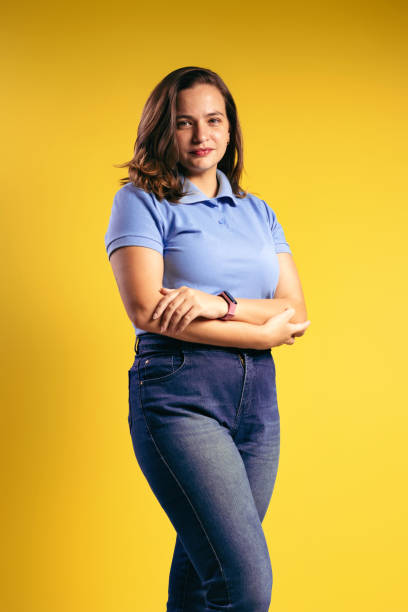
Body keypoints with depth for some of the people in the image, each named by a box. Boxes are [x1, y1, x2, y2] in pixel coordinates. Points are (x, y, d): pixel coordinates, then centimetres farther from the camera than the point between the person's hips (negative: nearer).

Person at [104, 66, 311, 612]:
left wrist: (219, 304, -12)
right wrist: (262, 332, -6)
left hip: (258, 398, 5)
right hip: (179, 396, -5)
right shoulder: (142, 200, 4)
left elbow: (296, 314, 7)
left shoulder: (258, 213, 18)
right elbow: (146, 310, -10)